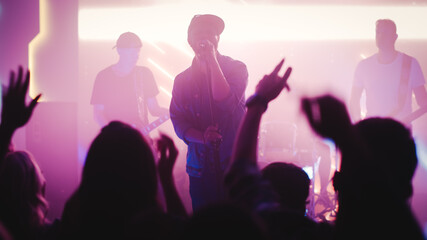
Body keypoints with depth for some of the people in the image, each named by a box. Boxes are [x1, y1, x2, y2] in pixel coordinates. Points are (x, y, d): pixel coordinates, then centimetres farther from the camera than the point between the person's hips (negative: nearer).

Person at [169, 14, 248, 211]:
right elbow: (178, 121, 5)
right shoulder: (183, 80, 10)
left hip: (233, 163, -2)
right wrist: (202, 137, -15)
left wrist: (212, 60, -14)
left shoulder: (236, 69, 3)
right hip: (200, 167, 2)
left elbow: (226, 104, -15)